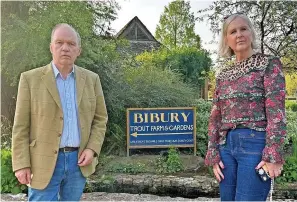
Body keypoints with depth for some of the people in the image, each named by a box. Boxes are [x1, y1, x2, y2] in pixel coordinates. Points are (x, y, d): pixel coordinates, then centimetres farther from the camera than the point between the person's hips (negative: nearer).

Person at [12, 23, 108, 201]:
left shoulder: (91, 79, 3)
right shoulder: (31, 79, -5)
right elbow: (21, 126, -4)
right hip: (44, 162, -2)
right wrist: (21, 165, -8)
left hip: (79, 161, 3)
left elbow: (100, 118, 7)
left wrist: (92, 148, -6)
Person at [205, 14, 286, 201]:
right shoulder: (224, 72, 12)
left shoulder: (269, 64, 0)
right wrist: (213, 154, 5)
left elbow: (276, 111, -9)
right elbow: (216, 116, 11)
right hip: (227, 145, 5)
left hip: (256, 143, -5)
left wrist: (273, 155, -16)